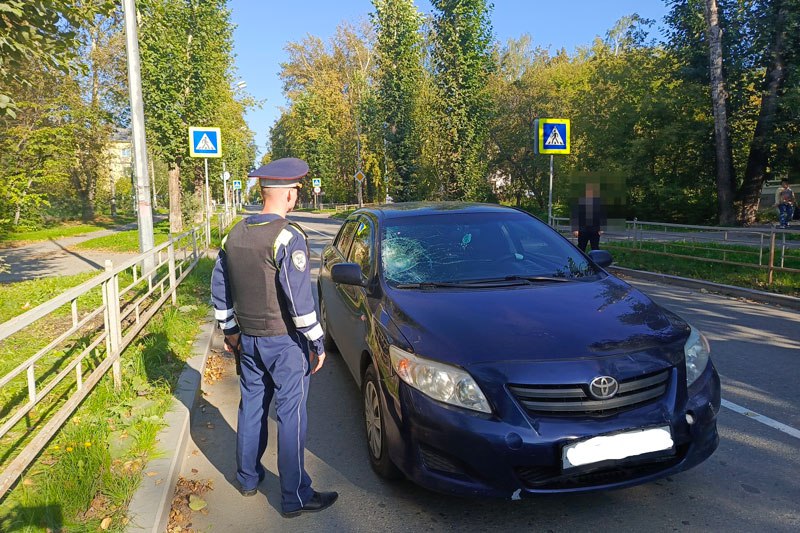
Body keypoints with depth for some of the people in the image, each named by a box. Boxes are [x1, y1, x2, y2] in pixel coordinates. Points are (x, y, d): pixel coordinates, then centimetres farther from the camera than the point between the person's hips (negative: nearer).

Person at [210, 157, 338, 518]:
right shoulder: (287, 237, -19)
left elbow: (219, 288, 11)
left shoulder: (235, 234, 4)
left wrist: (229, 330, 21)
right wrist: (316, 343, -11)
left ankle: (247, 477, 35)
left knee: (251, 407, 19)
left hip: (248, 340, 7)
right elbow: (300, 299, -20)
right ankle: (295, 497, 12)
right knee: (291, 416, 2)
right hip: (284, 343, -7)